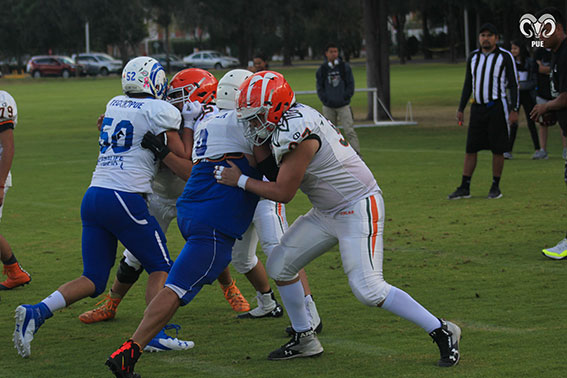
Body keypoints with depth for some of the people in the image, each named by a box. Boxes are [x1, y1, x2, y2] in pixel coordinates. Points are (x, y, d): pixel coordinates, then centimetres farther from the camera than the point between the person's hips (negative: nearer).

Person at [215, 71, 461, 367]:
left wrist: (240, 180, -8)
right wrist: (260, 135, -4)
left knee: (368, 289, -16)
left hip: (359, 209, -10)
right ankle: (304, 340, 22)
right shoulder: (288, 122, 4)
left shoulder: (296, 134, -25)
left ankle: (442, 332, -5)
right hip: (328, 213, 10)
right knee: (280, 265, 9)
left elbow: (283, 193, -18)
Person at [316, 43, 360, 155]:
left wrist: (344, 98, -7)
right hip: (328, 107, 2)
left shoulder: (345, 67, 2)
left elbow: (350, 85, 3)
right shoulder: (322, 69, 4)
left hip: (343, 105, -2)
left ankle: (356, 153, -14)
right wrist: (326, 100, -6)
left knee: (349, 130, -11)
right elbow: (320, 88, 7)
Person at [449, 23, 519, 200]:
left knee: (498, 149, -1)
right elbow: (468, 84, 18)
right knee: (470, 149, 2)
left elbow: (514, 84, -4)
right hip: (477, 107, 4)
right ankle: (464, 188, 4)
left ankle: (495, 187, 9)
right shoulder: (473, 57, 11)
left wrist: (514, 110, -12)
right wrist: (460, 109, 13)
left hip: (497, 107, -4)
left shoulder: (505, 57, -3)